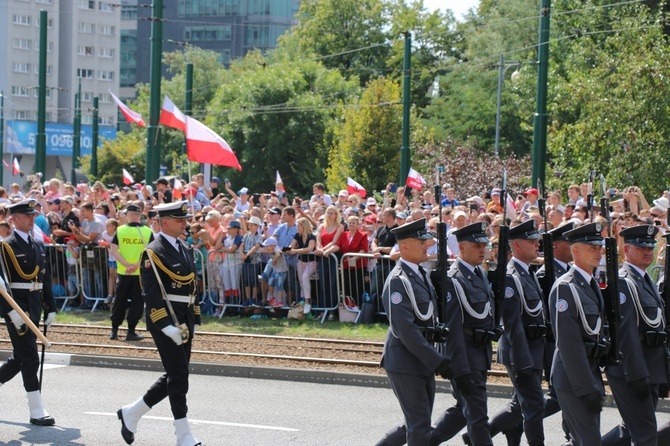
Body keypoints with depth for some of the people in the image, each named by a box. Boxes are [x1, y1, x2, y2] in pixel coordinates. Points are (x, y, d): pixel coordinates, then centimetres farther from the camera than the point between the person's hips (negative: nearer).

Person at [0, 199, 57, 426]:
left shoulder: (38, 245, 14)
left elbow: (46, 279, 17)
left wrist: (50, 308, 12)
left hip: (34, 308, 7)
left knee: (20, 357, 13)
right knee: (30, 359, -6)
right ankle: (37, 412, -2)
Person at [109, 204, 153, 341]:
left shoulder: (120, 230, -1)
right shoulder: (147, 232, -4)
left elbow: (113, 251, -8)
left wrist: (126, 264, -13)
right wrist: (137, 265, -15)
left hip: (123, 272, 2)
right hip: (141, 272, -1)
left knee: (120, 301, 12)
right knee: (137, 302, 6)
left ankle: (114, 330, 14)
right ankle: (131, 332, 3)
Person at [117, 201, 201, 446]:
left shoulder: (186, 249, 15)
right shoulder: (153, 252, -11)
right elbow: (151, 294, -18)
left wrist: (194, 321, 16)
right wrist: (167, 325, -23)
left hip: (184, 322, 9)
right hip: (164, 322, -9)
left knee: (175, 378, 12)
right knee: (179, 377, -7)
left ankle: (131, 413, 26)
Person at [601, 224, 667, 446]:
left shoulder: (647, 282, 17)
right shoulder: (623, 282, -15)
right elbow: (626, 332, -21)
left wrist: (662, 374, 20)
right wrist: (638, 375, -23)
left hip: (651, 369, 9)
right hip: (630, 369, -9)